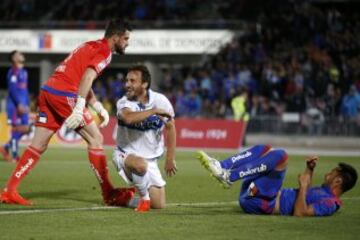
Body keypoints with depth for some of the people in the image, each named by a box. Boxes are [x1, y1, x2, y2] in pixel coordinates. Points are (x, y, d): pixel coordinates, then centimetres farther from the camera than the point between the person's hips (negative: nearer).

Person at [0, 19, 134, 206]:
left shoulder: (92, 46, 26)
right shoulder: (104, 51, -3)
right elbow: (87, 77, -18)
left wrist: (100, 109, 22)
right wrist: (79, 109, -25)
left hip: (48, 91, 9)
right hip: (64, 94, -9)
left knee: (39, 145, 8)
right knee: (95, 138, 0)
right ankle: (109, 194, 3)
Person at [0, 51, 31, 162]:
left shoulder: (23, 72, 18)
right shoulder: (13, 71, -10)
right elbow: (12, 89, -17)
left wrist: (27, 104, 18)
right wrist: (19, 104, -21)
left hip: (22, 105, 9)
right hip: (15, 104, -9)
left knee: (25, 128, 7)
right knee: (16, 128, -7)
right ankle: (14, 155, -1)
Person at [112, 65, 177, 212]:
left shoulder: (160, 101, -8)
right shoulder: (123, 103, -16)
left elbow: (170, 128, 2)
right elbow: (128, 118, -40)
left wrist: (170, 159, 0)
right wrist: (154, 111, -33)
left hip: (150, 159, 4)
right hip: (126, 154, -4)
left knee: (159, 205, 1)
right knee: (140, 164, -41)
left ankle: (125, 200, 27)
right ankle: (144, 198, -12)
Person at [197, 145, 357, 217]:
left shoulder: (330, 203, -12)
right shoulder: (324, 192, 18)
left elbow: (299, 213, -25)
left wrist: (303, 186, -17)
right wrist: (310, 170, 24)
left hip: (261, 202, -10)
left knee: (280, 156, -23)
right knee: (264, 149, 16)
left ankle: (229, 177, -22)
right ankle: (220, 167, -2)